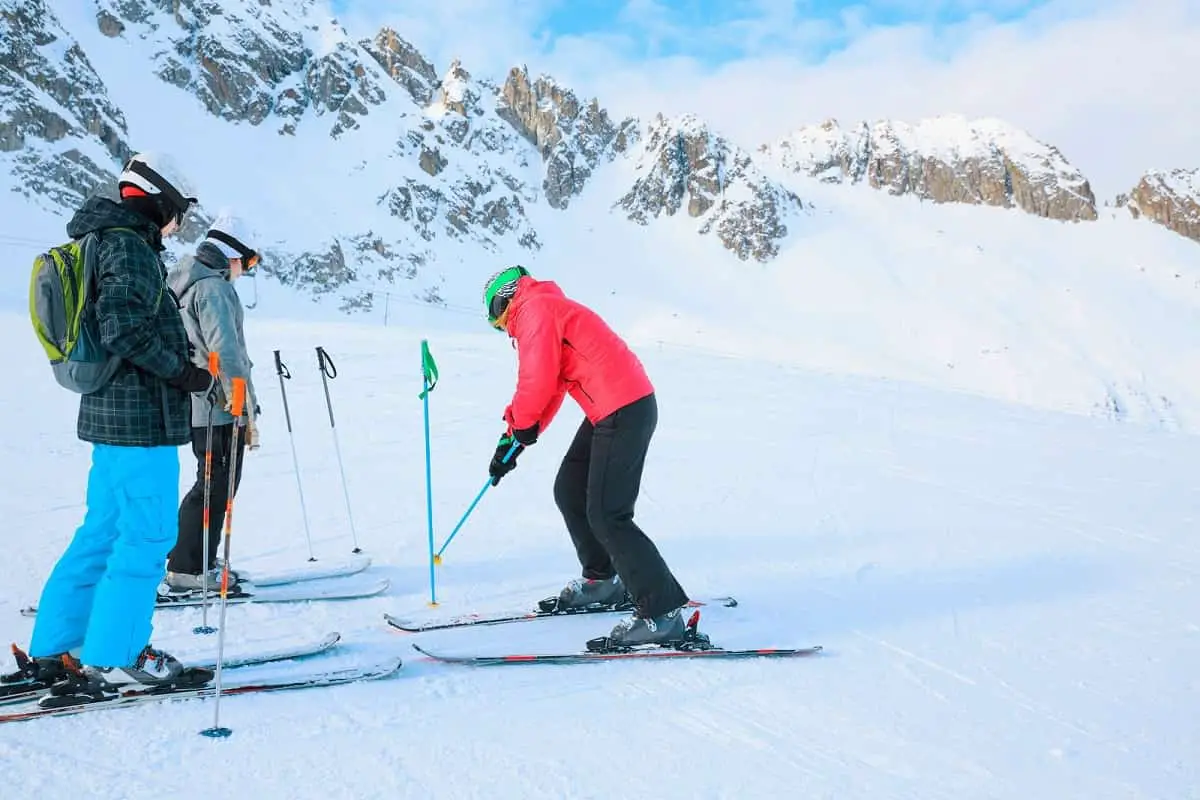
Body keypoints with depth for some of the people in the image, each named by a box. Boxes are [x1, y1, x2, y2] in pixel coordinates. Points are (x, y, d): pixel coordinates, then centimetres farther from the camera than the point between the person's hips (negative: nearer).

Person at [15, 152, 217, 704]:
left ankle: (57, 649, 22)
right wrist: (180, 372, -15)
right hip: (142, 417, -10)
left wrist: (174, 367, 18)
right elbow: (123, 329, -23)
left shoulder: (105, 242, 19)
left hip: (110, 413, 10)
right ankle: (115, 656, 6)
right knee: (147, 536, -2)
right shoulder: (129, 247, -12)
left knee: (104, 531, 15)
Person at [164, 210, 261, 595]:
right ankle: (188, 569, 3)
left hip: (193, 403, 10)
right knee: (217, 485, -2)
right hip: (219, 407, -10)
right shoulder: (214, 288, -16)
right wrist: (247, 412, -20)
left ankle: (197, 561, 25)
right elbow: (226, 352, -22)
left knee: (214, 483, 18)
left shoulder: (180, 284, 16)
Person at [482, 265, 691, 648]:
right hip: (611, 410, 10)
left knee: (606, 516, -12)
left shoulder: (535, 309, -6)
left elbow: (538, 382, -14)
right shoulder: (546, 310, 25)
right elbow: (551, 393, 24)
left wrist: (515, 430, 3)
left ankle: (663, 613, -10)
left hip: (624, 410, -10)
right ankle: (603, 579, 32)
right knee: (569, 493, 19)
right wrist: (514, 442, 18)